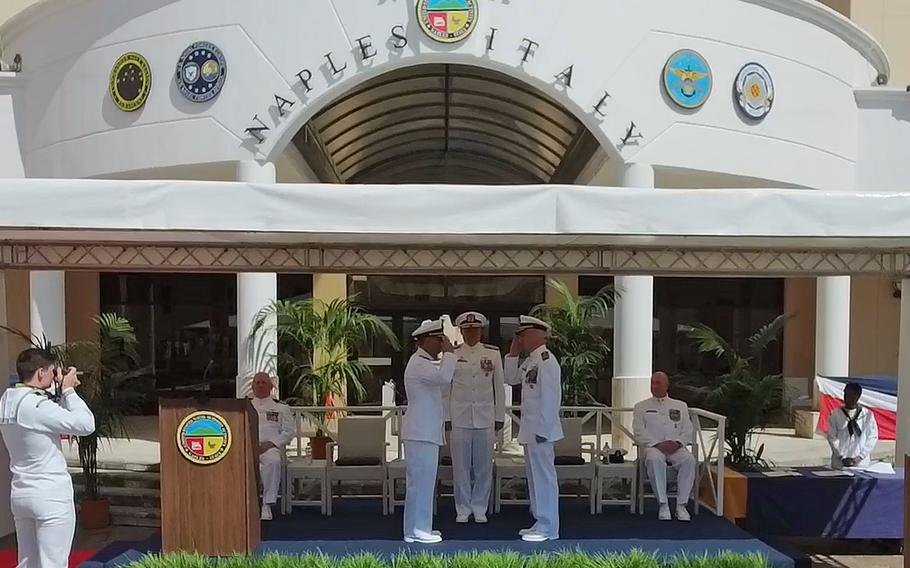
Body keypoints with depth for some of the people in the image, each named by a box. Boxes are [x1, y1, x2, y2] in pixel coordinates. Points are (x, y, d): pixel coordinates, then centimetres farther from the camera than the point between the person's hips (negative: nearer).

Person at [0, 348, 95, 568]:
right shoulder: (35, 405, -20)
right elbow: (85, 424, -18)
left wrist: (63, 392, 5)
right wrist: (69, 390, -9)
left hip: (20, 495, 9)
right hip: (51, 497, -9)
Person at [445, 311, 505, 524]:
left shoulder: (493, 353, 2)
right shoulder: (452, 354, 2)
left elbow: (499, 386, 6)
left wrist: (500, 416, 4)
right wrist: (446, 416, 2)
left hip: (485, 417, 0)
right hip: (459, 417, 0)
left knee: (484, 465, 5)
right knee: (461, 465, 5)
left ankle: (480, 508, 19)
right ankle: (463, 509, 17)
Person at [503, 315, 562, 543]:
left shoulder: (546, 361, -17)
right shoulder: (530, 361, 13)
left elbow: (551, 398, -20)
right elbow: (511, 379, 22)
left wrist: (543, 430, -20)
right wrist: (513, 353, 12)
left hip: (541, 431, -10)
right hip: (530, 430, 10)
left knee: (544, 477, -2)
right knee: (535, 477, 16)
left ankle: (548, 528, 6)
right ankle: (541, 523, 27)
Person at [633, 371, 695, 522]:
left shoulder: (681, 406, 22)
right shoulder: (641, 407, 17)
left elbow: (688, 431, 13)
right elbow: (639, 432, 4)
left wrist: (677, 442, -9)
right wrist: (657, 444, -12)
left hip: (676, 447, 2)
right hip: (652, 446, -1)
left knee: (689, 459, -32)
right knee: (654, 460, -38)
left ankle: (681, 505, -27)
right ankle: (663, 505, -32)